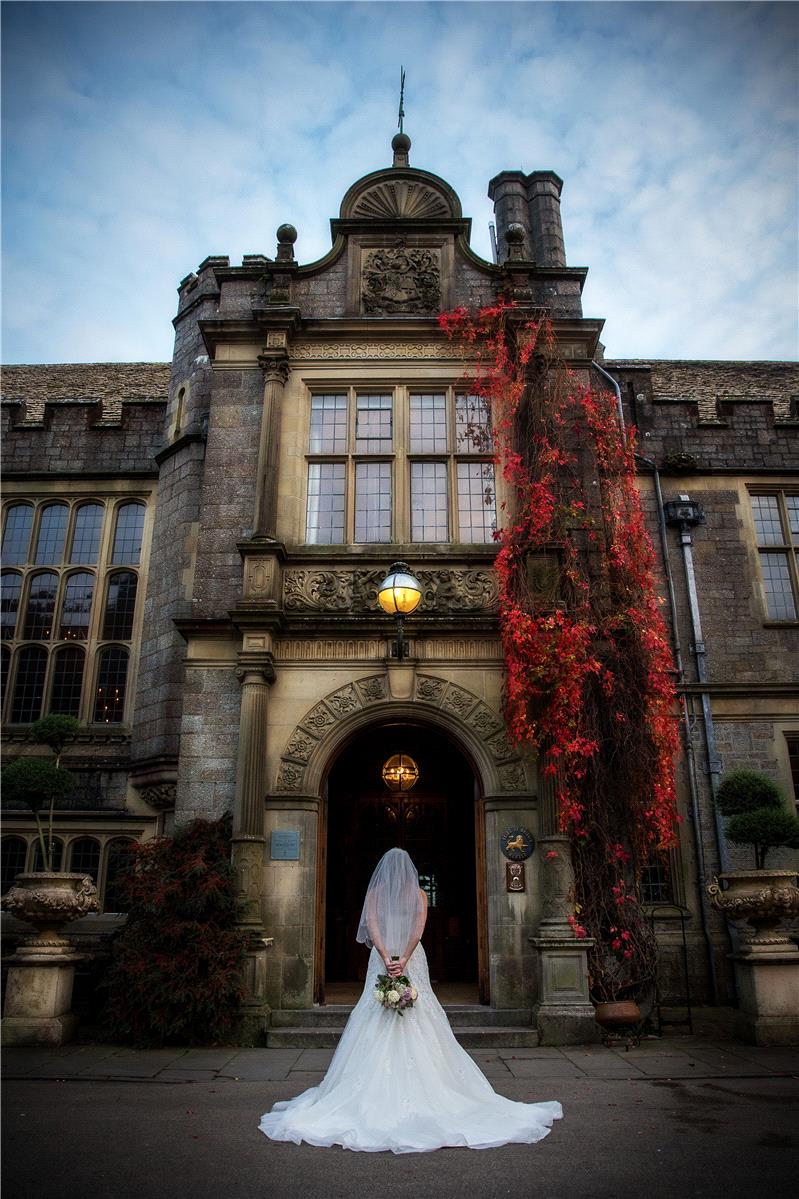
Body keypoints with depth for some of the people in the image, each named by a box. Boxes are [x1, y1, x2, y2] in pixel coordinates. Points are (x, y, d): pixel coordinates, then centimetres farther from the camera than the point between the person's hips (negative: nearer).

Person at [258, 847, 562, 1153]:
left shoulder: (374, 893, 5)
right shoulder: (419, 894, 5)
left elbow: (371, 925, -8)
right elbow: (419, 928, -7)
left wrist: (386, 959, -15)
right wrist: (404, 959, -15)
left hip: (382, 961, 0)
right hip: (413, 963, 0)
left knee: (376, 1030, 4)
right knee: (418, 1025, 4)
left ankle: (377, 1094, 4)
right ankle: (421, 1087, 4)